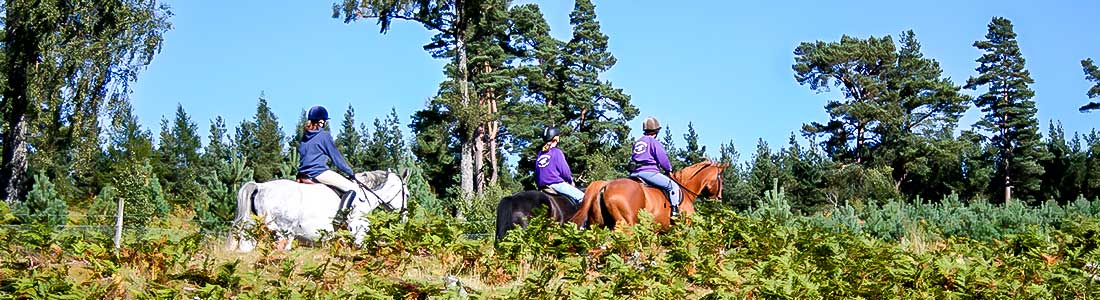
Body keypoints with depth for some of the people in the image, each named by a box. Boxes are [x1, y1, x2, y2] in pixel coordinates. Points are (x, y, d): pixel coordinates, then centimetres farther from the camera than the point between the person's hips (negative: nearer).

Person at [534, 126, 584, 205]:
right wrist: (571, 181, 10)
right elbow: (564, 171, -7)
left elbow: (536, 173, 15)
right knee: (582, 197, -6)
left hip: (542, 186, 8)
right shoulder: (556, 152, -4)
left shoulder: (539, 154, 14)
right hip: (556, 183, -8)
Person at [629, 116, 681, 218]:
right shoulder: (654, 142, -2)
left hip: (635, 173, 8)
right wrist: (669, 169, 14)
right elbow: (663, 159, -3)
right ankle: (675, 210, -12)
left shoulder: (637, 142, 21)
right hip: (650, 172, -8)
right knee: (673, 186, -1)